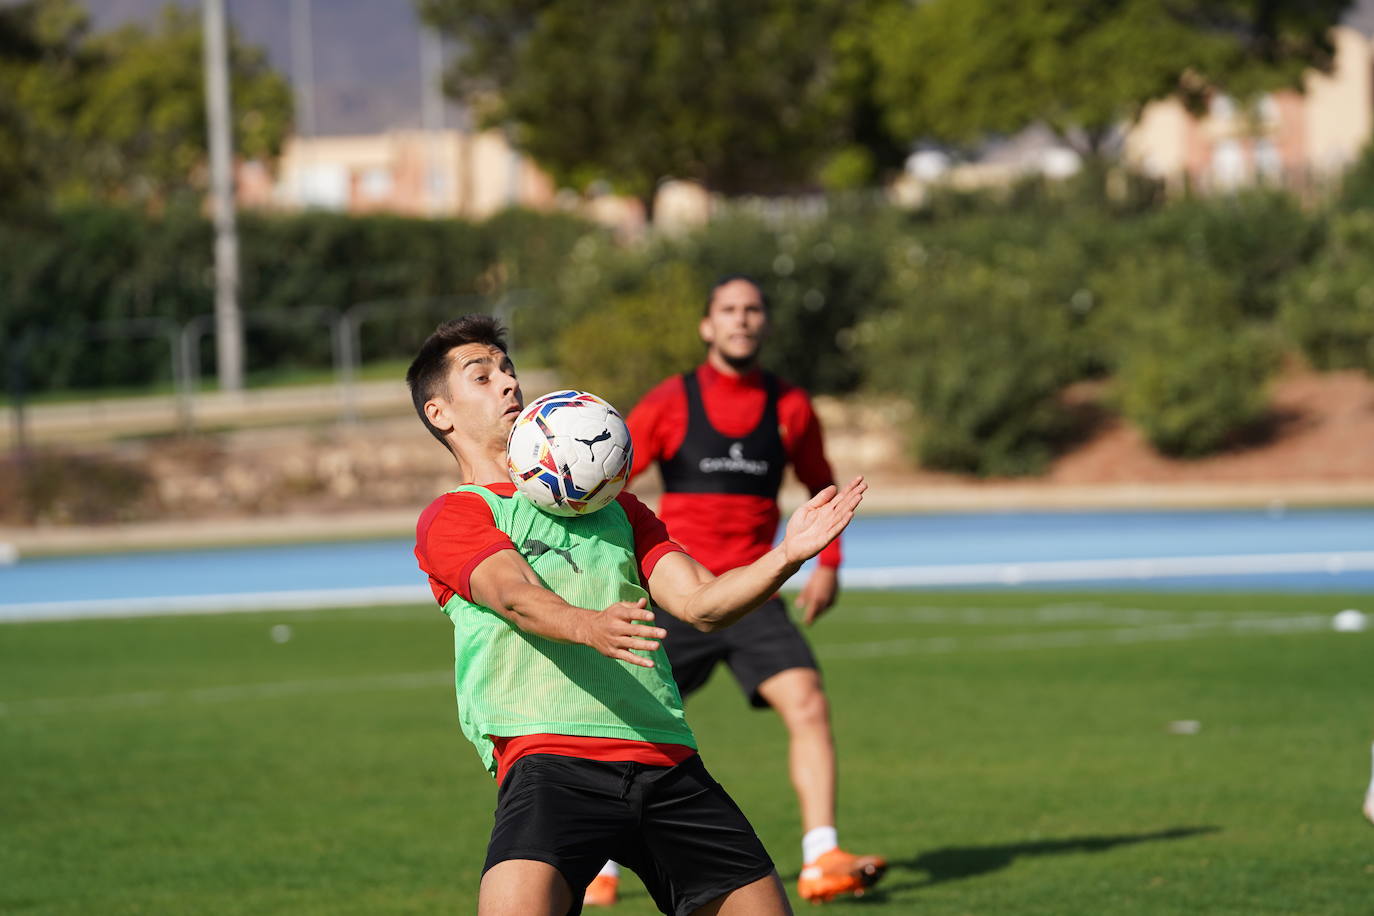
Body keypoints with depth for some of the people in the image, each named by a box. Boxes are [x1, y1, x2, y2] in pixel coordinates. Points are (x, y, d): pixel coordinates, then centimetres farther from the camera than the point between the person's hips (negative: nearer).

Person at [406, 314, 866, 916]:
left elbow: (699, 603, 14)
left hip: (666, 761, 5)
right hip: (548, 758, -5)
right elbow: (516, 596, -12)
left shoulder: (614, 507, 27)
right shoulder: (450, 517, 9)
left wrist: (786, 556, -4)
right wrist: (587, 626, -33)